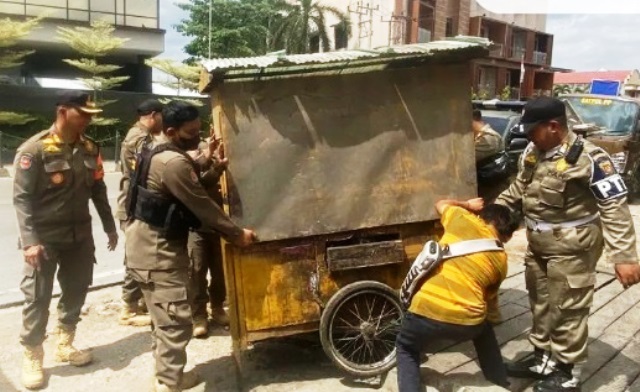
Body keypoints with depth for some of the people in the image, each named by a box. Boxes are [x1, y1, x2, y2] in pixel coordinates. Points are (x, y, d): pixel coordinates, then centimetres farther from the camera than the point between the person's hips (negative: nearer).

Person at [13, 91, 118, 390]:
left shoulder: (89, 148, 4)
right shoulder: (35, 149, -13)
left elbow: (98, 190, 11)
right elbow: (22, 197, -14)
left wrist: (110, 227, 14)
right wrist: (29, 241, -21)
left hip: (80, 234, 6)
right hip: (45, 237, -5)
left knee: (76, 290, 14)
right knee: (37, 298, 4)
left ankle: (64, 344, 34)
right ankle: (32, 356, 21)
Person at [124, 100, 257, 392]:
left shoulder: (163, 155, 12)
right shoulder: (174, 163, -22)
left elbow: (193, 202, 12)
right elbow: (202, 206, -19)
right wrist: (237, 234, -10)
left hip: (154, 243, 11)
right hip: (157, 249, -11)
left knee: (164, 318, 19)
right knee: (176, 321, -5)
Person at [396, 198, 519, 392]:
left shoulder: (463, 219, 8)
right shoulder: (501, 259, 13)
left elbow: (441, 204, 29)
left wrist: (467, 205, 44)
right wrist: (494, 316, 48)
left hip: (427, 310, -2)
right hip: (468, 321, 2)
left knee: (406, 349, 28)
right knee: (482, 327, 39)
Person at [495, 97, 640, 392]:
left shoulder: (588, 158, -21)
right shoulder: (532, 153, 3)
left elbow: (614, 208, -20)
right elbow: (519, 190, 16)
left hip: (572, 248, -8)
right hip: (538, 244, 8)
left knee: (567, 311, 4)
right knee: (541, 305, 20)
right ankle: (543, 358, 38)